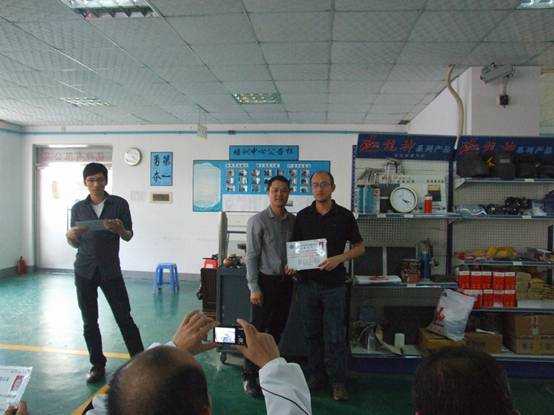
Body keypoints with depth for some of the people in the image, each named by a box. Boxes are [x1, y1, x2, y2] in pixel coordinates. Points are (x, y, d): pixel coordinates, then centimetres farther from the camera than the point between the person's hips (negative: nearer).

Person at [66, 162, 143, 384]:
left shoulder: (119, 204, 0)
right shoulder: (78, 208, 7)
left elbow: (128, 236, 0)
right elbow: (76, 244, 11)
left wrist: (119, 229, -22)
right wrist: (70, 236, -12)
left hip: (111, 270, -2)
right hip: (84, 271, 2)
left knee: (124, 317, -1)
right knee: (89, 322, 8)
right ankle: (98, 365, 23)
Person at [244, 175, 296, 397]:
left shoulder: (293, 220, 6)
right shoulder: (257, 221, -9)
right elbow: (251, 256, -10)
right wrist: (254, 288, -13)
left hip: (285, 282, 5)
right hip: (265, 281, -5)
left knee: (277, 329, 15)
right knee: (258, 330, 1)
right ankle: (250, 377, 15)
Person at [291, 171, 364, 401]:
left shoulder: (344, 216, -1)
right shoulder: (302, 216, 5)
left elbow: (359, 247, 3)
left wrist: (339, 258, -14)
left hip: (334, 283, -2)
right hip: (307, 282, 2)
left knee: (335, 335, 2)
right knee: (312, 333, 12)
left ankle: (338, 381, 17)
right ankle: (316, 376, 27)